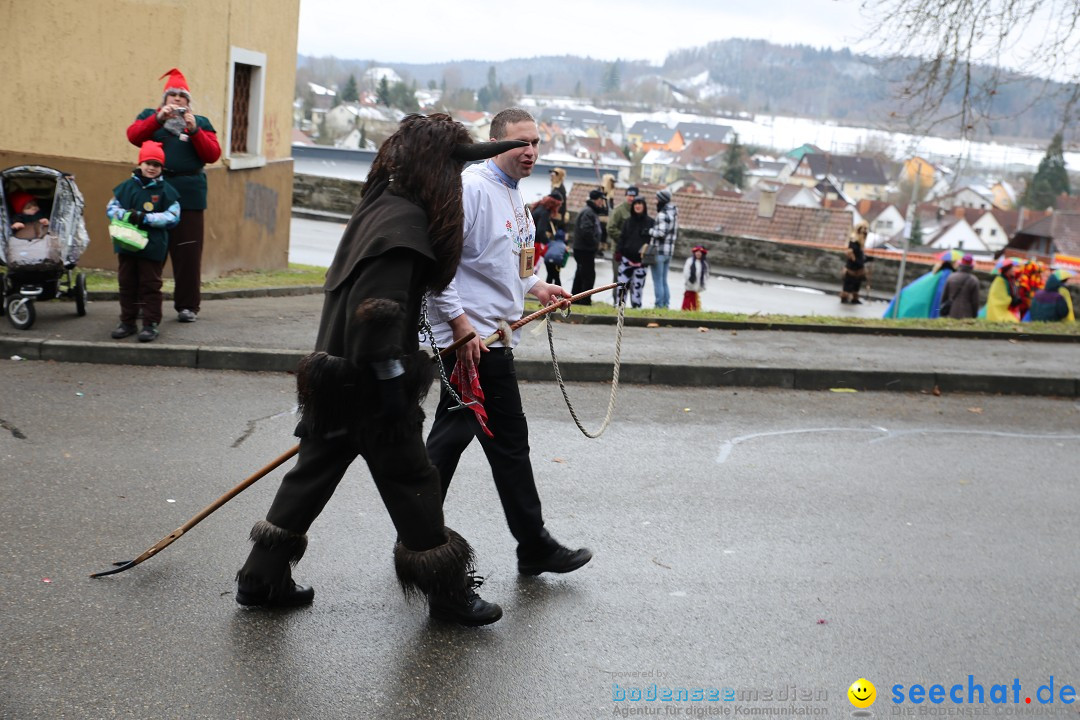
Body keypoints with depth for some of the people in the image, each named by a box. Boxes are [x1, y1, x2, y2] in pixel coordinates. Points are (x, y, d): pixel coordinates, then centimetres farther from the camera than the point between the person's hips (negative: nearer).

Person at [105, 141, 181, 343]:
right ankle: (127, 322, 21)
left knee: (150, 286, 2)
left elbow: (173, 217, -10)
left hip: (152, 248, -3)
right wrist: (127, 215, -16)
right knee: (127, 284, 11)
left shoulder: (165, 190, -4)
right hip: (126, 244, 4)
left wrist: (145, 218, -18)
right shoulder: (127, 186, 3)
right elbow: (111, 208, 5)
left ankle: (151, 324, 8)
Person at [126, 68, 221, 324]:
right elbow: (134, 135, -5)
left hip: (188, 196, 0)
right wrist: (159, 118, -16)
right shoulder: (150, 116, 16)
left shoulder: (200, 122, 16)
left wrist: (194, 130, -10)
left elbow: (213, 154, 2)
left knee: (187, 253, -4)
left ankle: (187, 305, 2)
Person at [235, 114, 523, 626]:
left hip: (339, 377, 9)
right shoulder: (402, 220, -18)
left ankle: (262, 579, 22)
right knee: (412, 481, 2)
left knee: (315, 471, 15)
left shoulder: (380, 206, 12)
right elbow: (378, 309, -25)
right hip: (369, 385, -9)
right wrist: (392, 382, -22)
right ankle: (448, 593, 15)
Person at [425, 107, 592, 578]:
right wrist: (459, 321, -24)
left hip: (492, 335, 10)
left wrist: (536, 287, 11)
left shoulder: (513, 197, 17)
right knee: (509, 442, -2)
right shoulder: (472, 187, -15)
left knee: (452, 435, 15)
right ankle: (535, 548, 9)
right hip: (474, 338, -10)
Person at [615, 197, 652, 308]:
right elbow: (621, 238, 9)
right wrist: (618, 252, 2)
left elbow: (653, 239, 1)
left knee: (637, 286, 2)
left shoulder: (650, 222, 2)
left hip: (641, 260, -2)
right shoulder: (627, 221, 9)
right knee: (621, 283, -4)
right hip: (626, 258, 2)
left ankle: (636, 306, 9)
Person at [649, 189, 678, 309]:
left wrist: (648, 231, -11)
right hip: (669, 251, 9)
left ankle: (659, 305, -4)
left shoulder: (662, 214, -15)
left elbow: (661, 233, -21)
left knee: (657, 281, -4)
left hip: (659, 251, -9)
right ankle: (666, 304, 14)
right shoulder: (673, 213, 14)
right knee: (664, 281, 14)